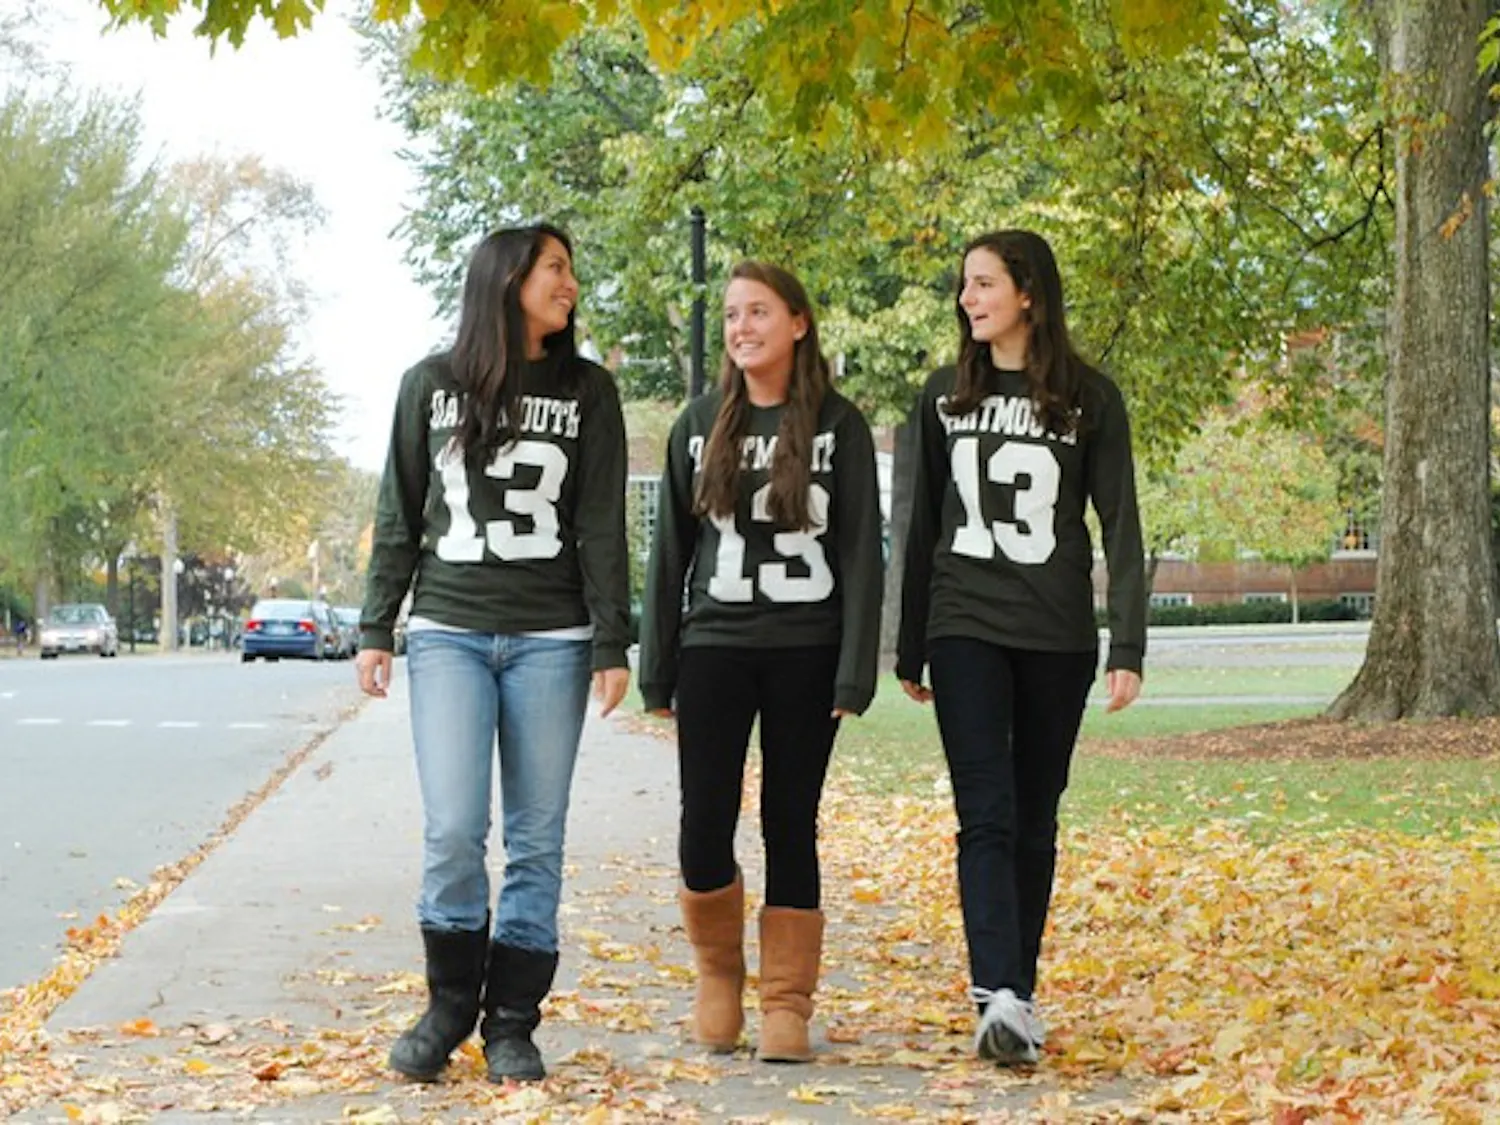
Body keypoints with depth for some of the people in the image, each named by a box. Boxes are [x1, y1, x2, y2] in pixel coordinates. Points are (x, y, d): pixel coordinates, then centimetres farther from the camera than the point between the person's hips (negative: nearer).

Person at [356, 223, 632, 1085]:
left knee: (536, 840, 0)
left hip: (550, 641, 1)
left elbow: (603, 528, 2)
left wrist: (612, 646, -4)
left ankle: (513, 1022, 10)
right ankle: (451, 1004, 9)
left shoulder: (588, 391, 6)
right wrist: (376, 629, 5)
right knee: (453, 829, -11)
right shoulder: (432, 385, 7)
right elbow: (400, 519, 10)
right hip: (448, 633, 0)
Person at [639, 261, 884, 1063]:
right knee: (704, 830, -4)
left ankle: (787, 1004, 11)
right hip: (714, 646, 2)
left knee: (791, 827, 3)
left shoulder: (838, 426, 1)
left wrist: (855, 672, -9)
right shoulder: (700, 425, 8)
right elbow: (670, 551, 9)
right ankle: (718, 971, 20)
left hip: (804, 653, -1)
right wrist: (657, 671, 5)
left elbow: (861, 553, -1)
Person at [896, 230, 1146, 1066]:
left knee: (1034, 821, 7)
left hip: (1057, 636, -1)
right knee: (986, 814, -12)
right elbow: (922, 527, 13)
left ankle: (1020, 994, 16)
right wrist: (909, 650, 13)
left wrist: (1129, 646, -9)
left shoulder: (1089, 399, 2)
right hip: (965, 628, 1)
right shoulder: (946, 397, 9)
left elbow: (1121, 528, -1)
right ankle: (1000, 998, -21)